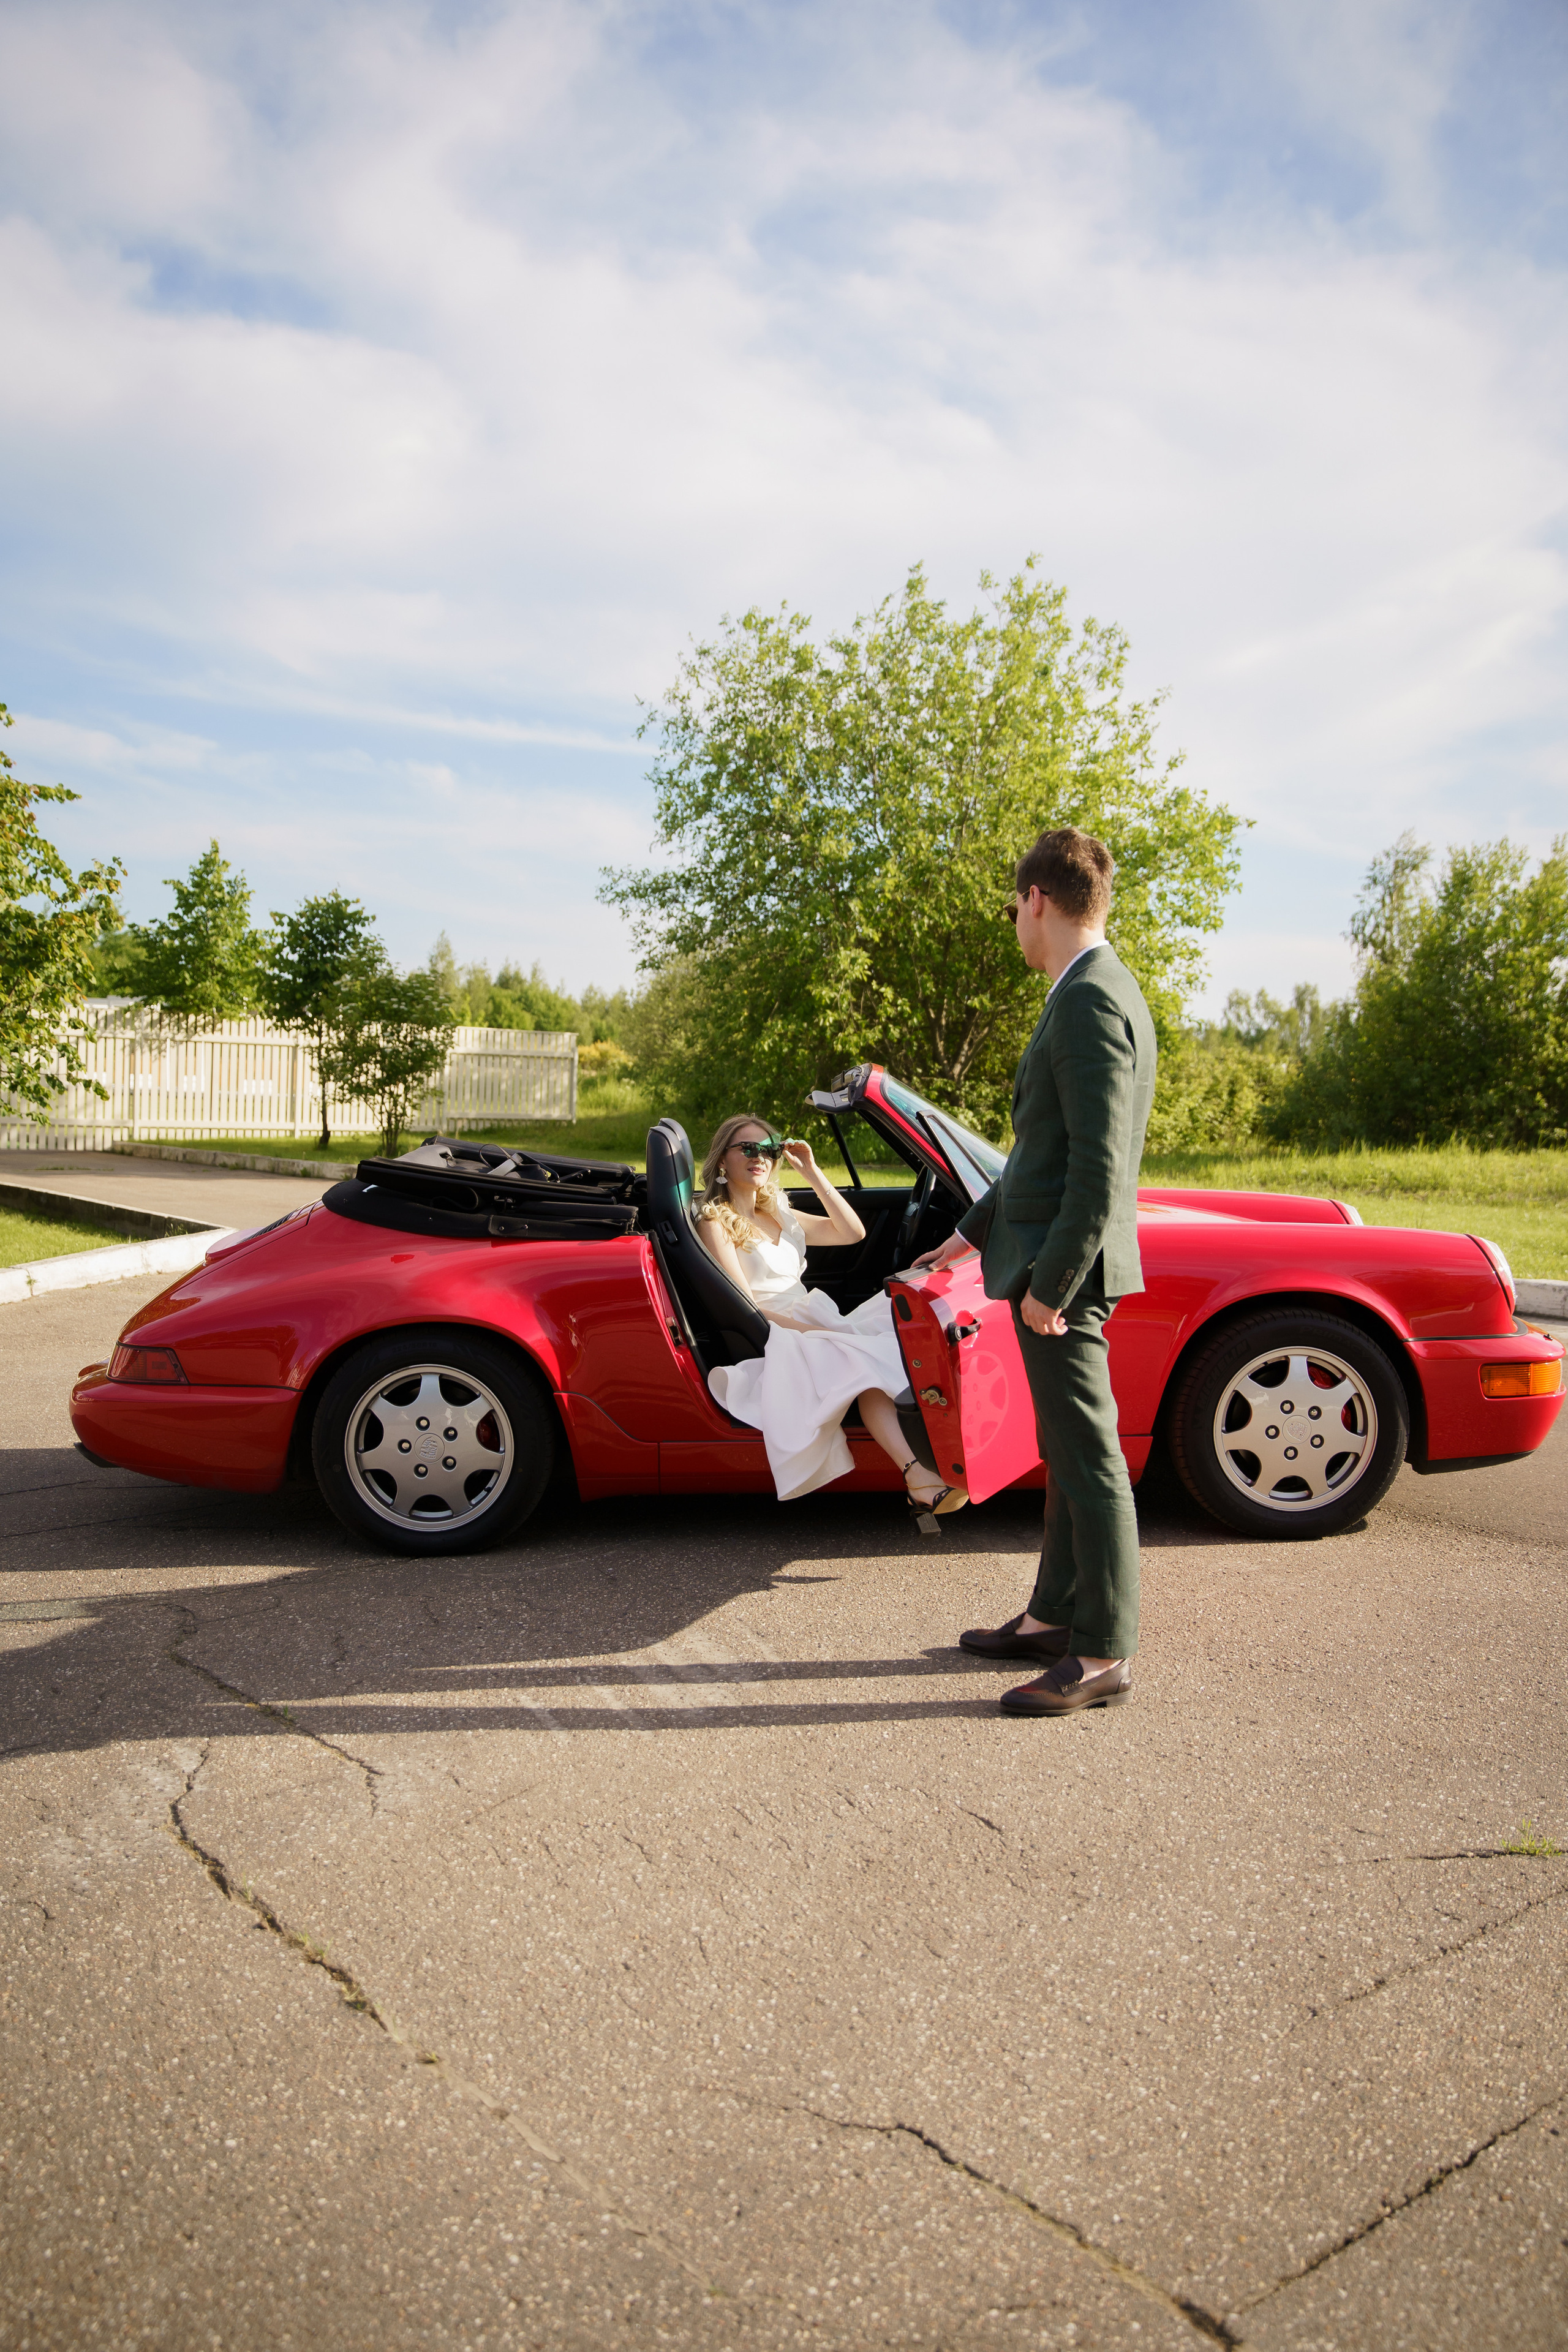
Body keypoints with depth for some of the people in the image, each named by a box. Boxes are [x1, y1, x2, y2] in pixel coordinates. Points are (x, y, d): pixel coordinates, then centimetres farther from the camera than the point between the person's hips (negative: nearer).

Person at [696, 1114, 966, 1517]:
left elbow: (853, 1232, 17)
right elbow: (744, 1307, -8)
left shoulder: (781, 1217, 25)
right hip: (772, 1344, -6)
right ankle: (920, 1479, -49)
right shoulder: (715, 1223, 2)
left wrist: (812, 1172, 12)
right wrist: (818, 1332, -17)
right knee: (868, 1362, -33)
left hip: (813, 1327, 6)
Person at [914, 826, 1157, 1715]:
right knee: (1070, 1454, 17)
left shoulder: (1092, 1002, -18)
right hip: (1050, 1258, 11)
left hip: (1066, 1272, -11)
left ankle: (1104, 1655, 8)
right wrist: (975, 1231, 27)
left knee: (1090, 1460, -2)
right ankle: (1056, 1616, 29)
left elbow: (1099, 1166, -24)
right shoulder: (1095, 996, 16)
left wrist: (1049, 1283, -21)